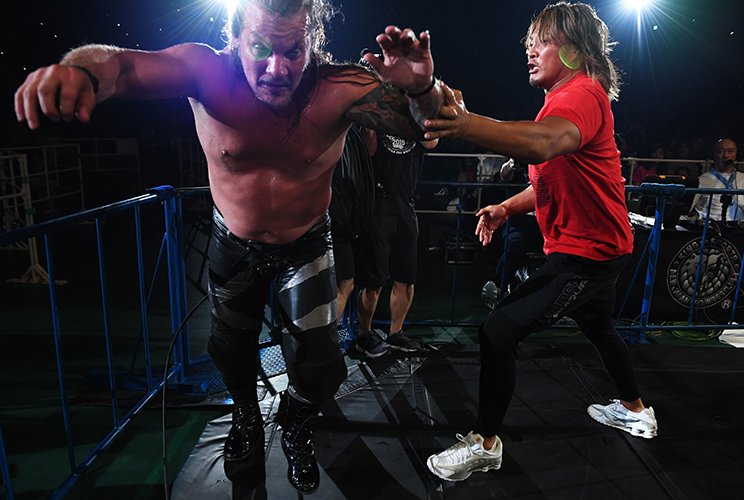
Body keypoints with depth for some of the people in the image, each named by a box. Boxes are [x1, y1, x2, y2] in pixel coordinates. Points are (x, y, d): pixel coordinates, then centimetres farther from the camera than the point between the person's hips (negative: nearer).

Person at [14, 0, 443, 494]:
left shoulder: (340, 89, -27)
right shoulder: (209, 73, -25)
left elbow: (427, 121, -31)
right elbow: (122, 64, -39)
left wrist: (422, 89, -54)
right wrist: (79, 70, -62)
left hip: (306, 246, -1)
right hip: (234, 245, 2)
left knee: (318, 365, -1)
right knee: (231, 347, 20)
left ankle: (297, 431, 36)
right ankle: (247, 417, 54)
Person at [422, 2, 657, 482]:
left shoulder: (583, 94, -19)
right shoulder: (566, 99, 15)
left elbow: (545, 142, -45)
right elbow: (552, 180, 18)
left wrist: (465, 124, -61)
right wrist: (507, 207, 2)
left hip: (586, 252, -11)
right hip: (592, 245, 11)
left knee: (498, 331, -15)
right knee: (598, 324, 29)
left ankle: (486, 443, 2)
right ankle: (635, 410, 52)